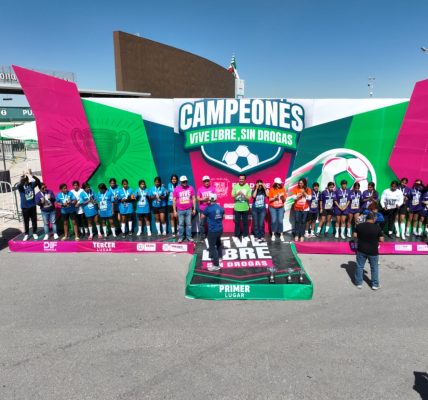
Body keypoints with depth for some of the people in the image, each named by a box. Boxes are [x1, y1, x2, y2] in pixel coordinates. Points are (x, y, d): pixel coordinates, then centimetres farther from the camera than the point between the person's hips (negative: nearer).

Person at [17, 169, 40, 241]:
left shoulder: (31, 184, -2)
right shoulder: (21, 187, -6)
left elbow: (38, 181, -18)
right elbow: (18, 186, -30)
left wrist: (32, 175, -33)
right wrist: (22, 177, -41)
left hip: (33, 206, 1)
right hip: (25, 207, -1)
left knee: (34, 220, 10)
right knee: (26, 221, 8)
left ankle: (34, 233, 24)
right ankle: (26, 234, 20)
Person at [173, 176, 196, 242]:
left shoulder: (191, 188, -1)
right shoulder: (176, 189, -3)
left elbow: (194, 199, 5)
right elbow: (174, 201, 0)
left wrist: (194, 209, 4)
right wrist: (174, 211, -1)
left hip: (189, 210, 1)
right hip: (180, 210, 0)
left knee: (189, 224, 6)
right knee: (181, 224, 6)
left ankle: (189, 236, 16)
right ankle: (180, 237, 16)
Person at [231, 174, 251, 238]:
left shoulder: (247, 187, -3)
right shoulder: (235, 186, -2)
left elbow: (249, 198, -7)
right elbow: (233, 196, -5)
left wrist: (243, 194, -25)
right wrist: (237, 194, -24)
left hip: (245, 208, 0)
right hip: (237, 208, 0)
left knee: (245, 222, 9)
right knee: (237, 222, 8)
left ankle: (245, 235, 22)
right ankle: (236, 235, 19)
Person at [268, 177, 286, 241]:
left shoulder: (282, 189, -1)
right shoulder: (272, 189, -7)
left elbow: (285, 199, 2)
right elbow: (270, 199, -6)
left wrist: (283, 197, -19)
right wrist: (275, 198, -22)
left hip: (281, 207, 1)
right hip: (273, 207, -1)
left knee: (280, 221, -2)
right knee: (274, 221, -2)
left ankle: (281, 235, 7)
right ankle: (273, 235, 10)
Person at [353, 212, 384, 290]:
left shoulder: (359, 226, -7)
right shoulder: (377, 227, -13)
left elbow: (355, 235, 1)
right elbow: (381, 239, -11)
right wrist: (375, 238, 8)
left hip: (361, 250, 2)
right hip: (373, 251, -2)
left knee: (359, 266, 14)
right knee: (374, 268, 14)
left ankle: (359, 283, 22)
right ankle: (375, 285, 23)